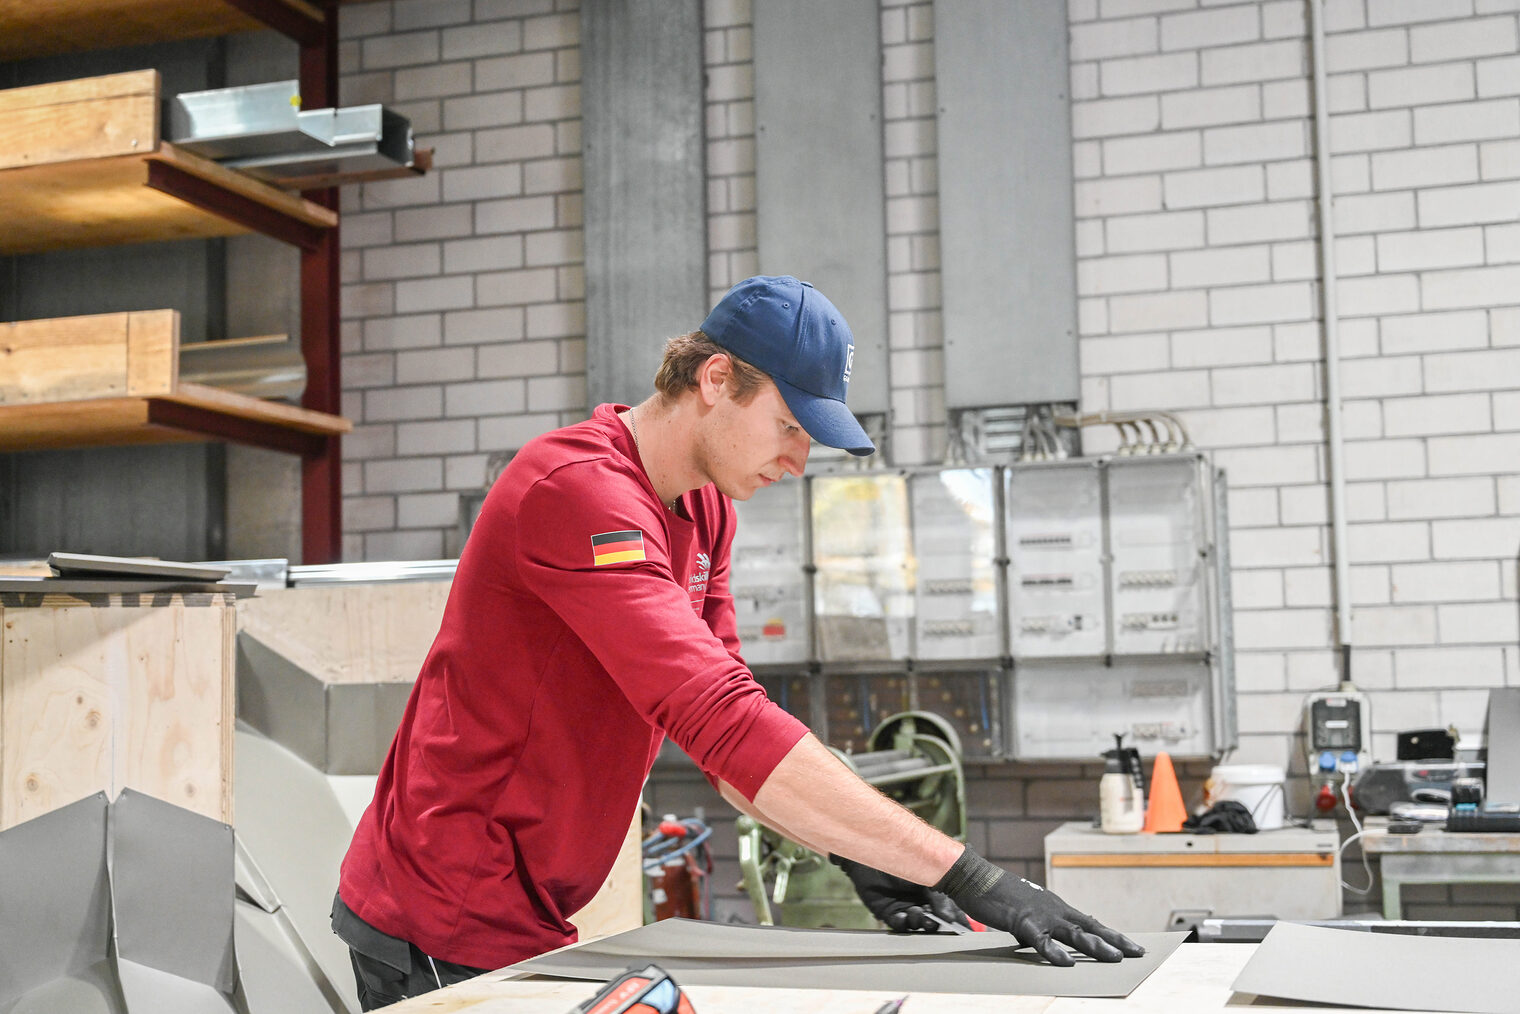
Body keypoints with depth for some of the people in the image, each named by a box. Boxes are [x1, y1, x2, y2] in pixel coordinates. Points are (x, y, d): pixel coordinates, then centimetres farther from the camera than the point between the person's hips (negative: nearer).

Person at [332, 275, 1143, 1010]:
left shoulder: (706, 509, 6)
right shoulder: (581, 489, -25)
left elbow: (726, 719, 6)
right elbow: (723, 722, -34)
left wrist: (851, 853, -9)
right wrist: (966, 876, -35)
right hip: (445, 934, -9)